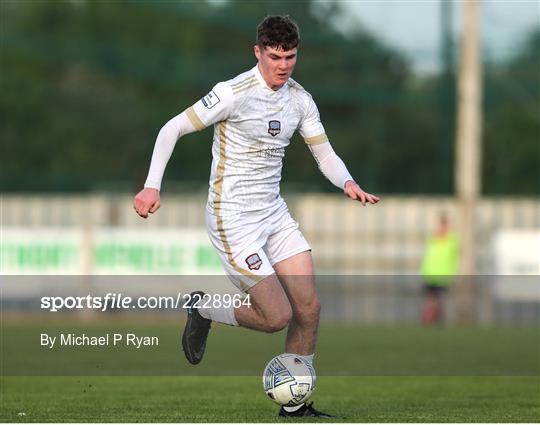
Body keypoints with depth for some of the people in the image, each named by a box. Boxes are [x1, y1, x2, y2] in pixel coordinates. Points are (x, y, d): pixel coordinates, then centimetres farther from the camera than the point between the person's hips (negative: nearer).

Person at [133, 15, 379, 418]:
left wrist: (348, 182, -14)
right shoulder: (235, 93, -16)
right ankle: (203, 312, 15)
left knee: (309, 308, 0)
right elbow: (172, 128, -10)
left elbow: (325, 154, 8)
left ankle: (295, 404, 14)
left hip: (274, 213, 7)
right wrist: (152, 186, -18)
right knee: (277, 316, -11)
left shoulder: (300, 99, 5)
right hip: (233, 219, -7)